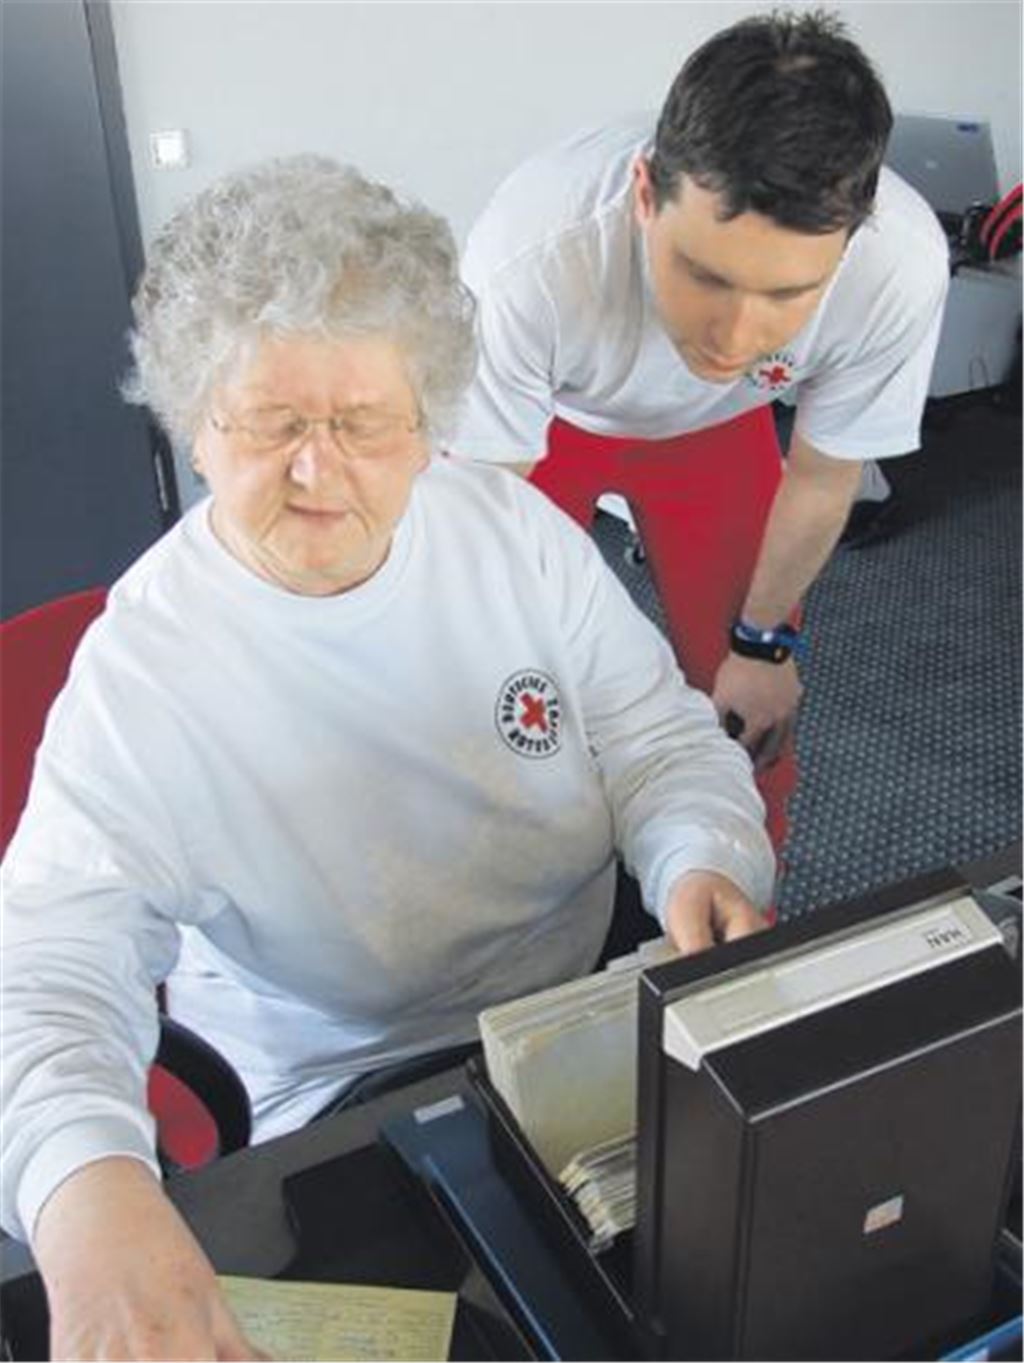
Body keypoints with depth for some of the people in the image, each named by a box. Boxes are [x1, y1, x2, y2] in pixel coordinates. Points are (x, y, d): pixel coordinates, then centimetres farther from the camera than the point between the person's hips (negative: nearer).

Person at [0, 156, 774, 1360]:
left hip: (600, 1019, 4)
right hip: (343, 1099, -3)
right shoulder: (138, 669, -18)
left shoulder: (516, 529, -6)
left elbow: (659, 739, 0)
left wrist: (705, 863, -23)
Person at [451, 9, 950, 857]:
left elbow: (822, 477, -16)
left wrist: (764, 642, -2)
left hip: (714, 426, 2)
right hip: (544, 417, -1)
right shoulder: (530, 257, -44)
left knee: (753, 698, 4)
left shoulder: (902, 264, -35)